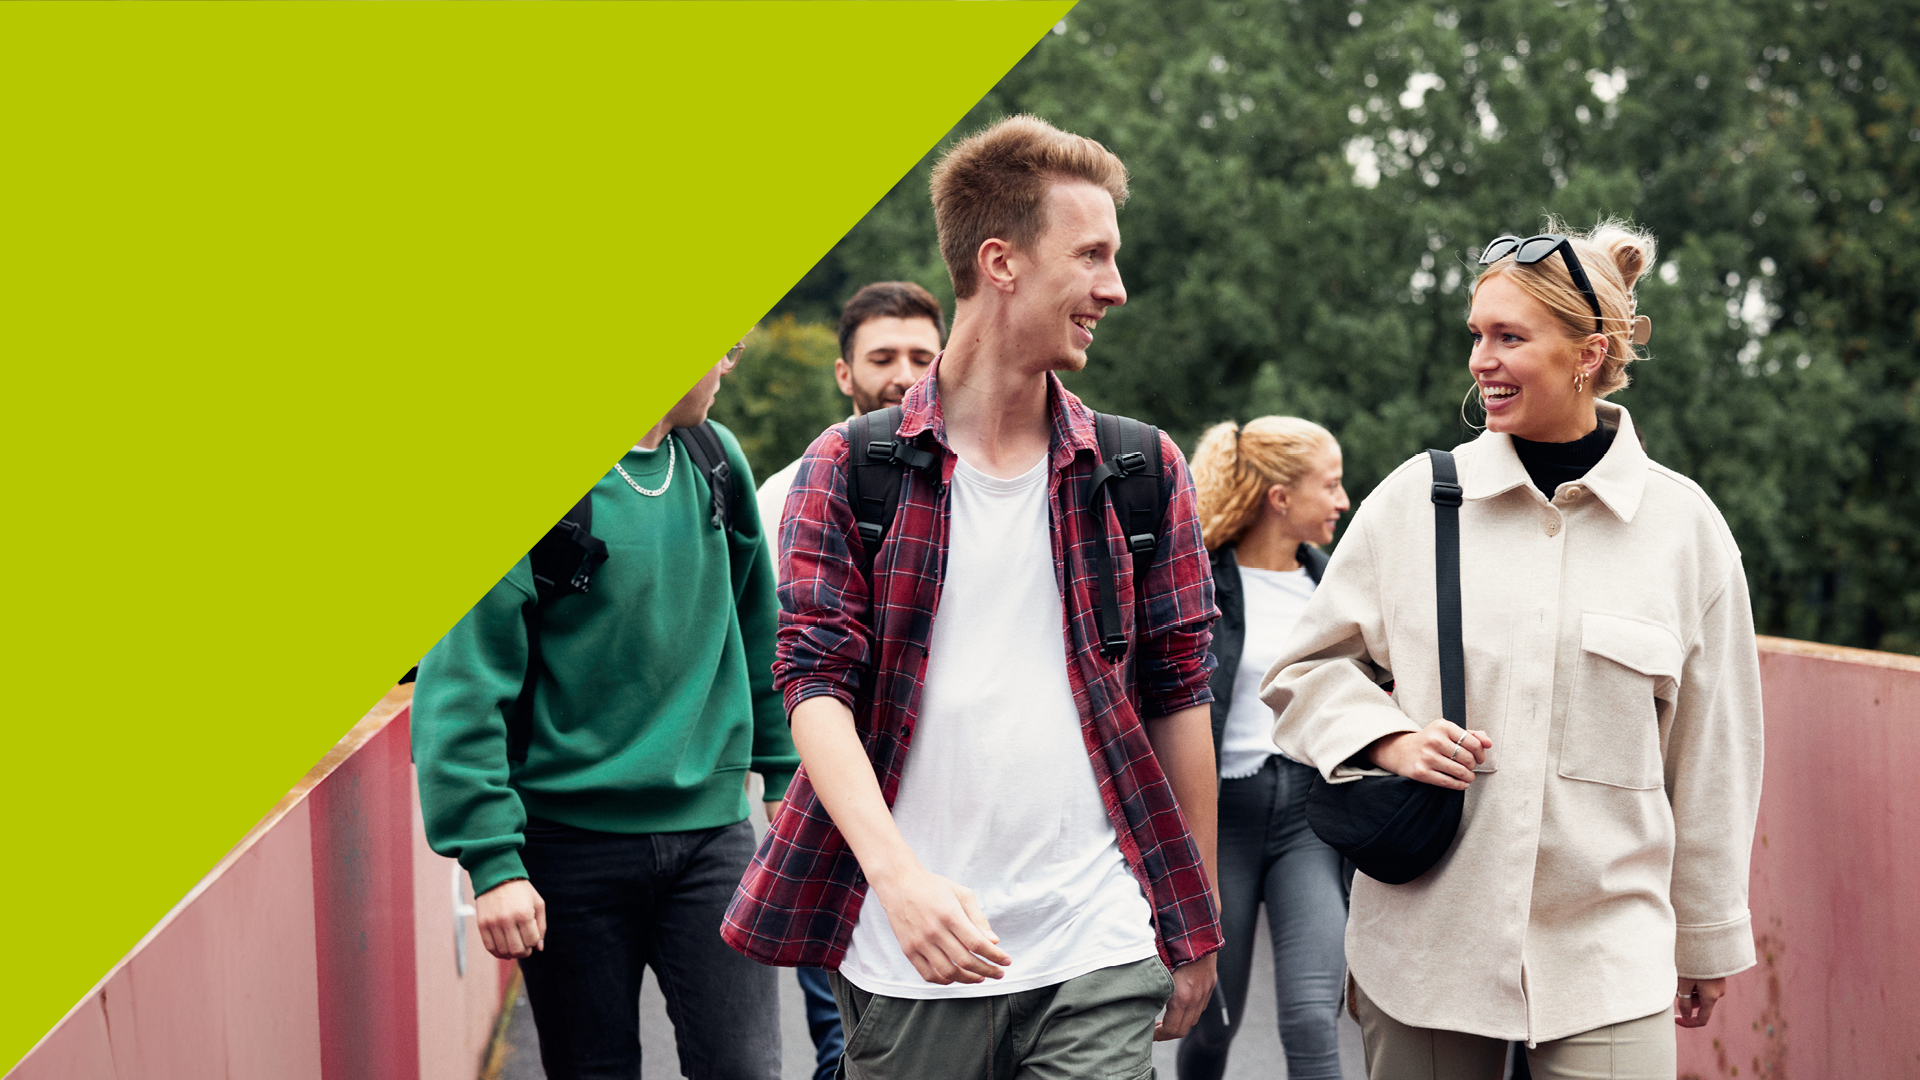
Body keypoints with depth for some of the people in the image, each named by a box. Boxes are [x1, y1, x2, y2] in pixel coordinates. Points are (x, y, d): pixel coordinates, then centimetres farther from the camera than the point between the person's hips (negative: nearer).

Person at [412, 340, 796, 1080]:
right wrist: (491, 859, -19)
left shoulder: (716, 462, 7)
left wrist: (790, 780, 17)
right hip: (572, 842, -4)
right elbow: (461, 686, -14)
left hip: (711, 828, 4)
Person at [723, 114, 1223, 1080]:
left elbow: (1177, 697, 12)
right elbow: (816, 682, -5)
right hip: (908, 961, -1)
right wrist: (898, 872, -21)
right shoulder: (850, 469, 2)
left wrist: (1195, 928, 11)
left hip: (1097, 959, 1)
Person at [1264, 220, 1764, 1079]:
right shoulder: (1414, 500, 2)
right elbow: (1309, 669, 13)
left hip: (1607, 954, 0)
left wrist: (1709, 938, 16)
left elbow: (1710, 751, 10)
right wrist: (1387, 739, -8)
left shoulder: (1684, 525, 3)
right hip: (1423, 939, 1)